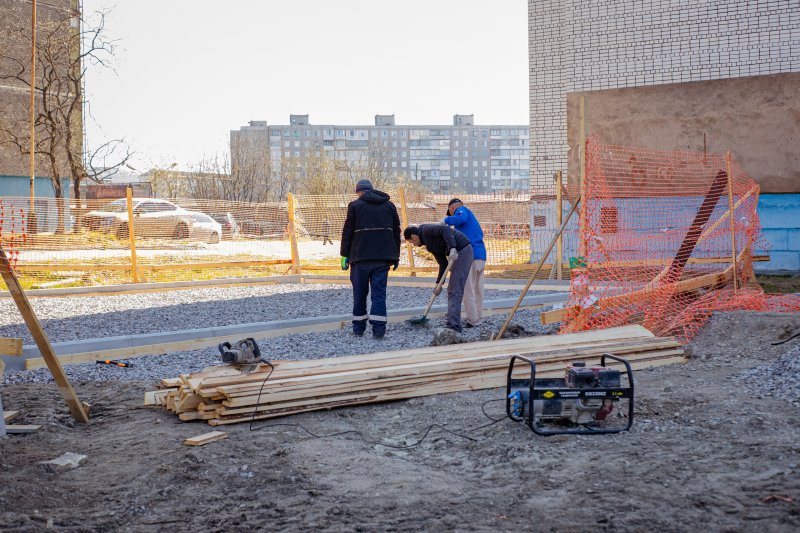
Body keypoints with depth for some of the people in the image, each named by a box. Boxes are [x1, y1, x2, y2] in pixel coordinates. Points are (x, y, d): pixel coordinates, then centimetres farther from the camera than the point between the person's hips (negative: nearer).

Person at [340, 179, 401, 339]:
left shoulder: (355, 205, 1)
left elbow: (347, 232, -2)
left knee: (360, 293, 9)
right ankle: (378, 329, -6)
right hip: (383, 257, 2)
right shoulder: (389, 206, 12)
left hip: (361, 257, -2)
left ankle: (358, 328, 14)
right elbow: (396, 232, 14)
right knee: (379, 293, 2)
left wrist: (345, 255, 3)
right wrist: (396, 256, 18)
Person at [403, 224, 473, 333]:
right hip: (457, 253, 10)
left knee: (454, 291, -13)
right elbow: (443, 264, 18)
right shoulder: (429, 245, 21)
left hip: (462, 250, -10)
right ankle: (455, 325, 21)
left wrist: (452, 249, -35)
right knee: (452, 290, 17)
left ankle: (453, 327, -18)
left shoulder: (426, 230, -6)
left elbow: (445, 230, -23)